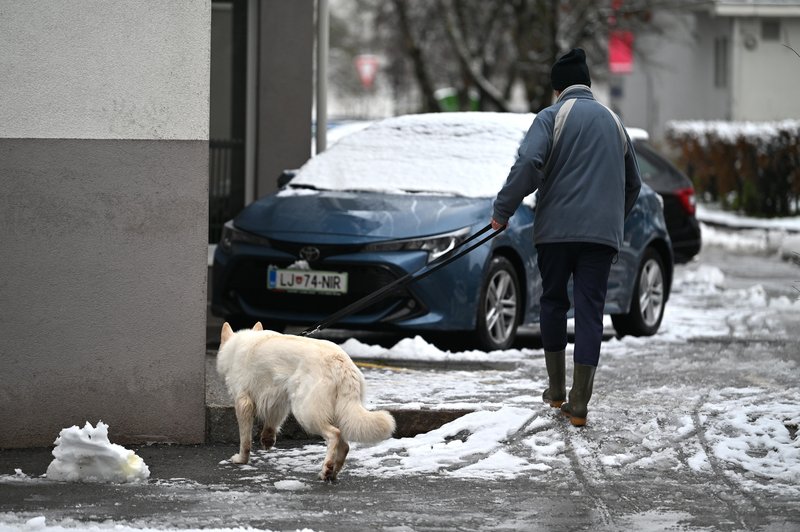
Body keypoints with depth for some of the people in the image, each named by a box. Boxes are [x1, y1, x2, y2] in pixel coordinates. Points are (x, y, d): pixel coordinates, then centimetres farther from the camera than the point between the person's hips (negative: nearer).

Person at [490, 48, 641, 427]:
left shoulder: (553, 117, -1)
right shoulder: (612, 121, 17)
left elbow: (528, 164, -17)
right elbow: (633, 182, 26)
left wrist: (503, 210, -9)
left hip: (556, 228, -3)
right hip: (603, 233, 3)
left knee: (553, 302, 15)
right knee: (590, 311, 0)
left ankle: (556, 389, 20)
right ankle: (579, 403, -6)